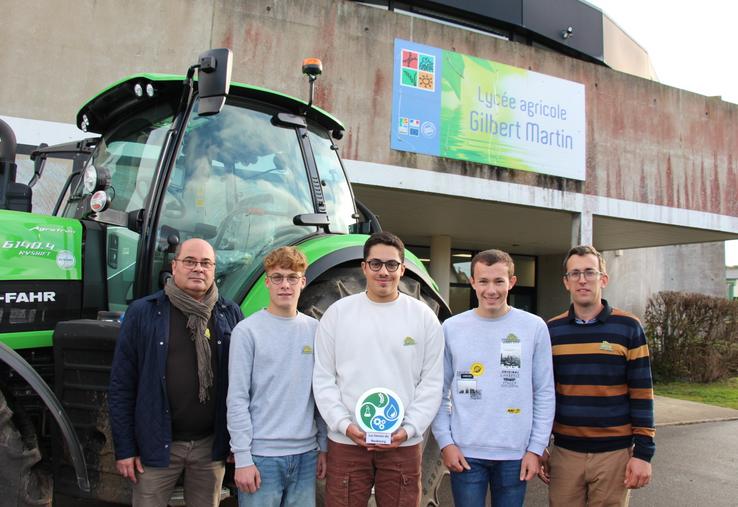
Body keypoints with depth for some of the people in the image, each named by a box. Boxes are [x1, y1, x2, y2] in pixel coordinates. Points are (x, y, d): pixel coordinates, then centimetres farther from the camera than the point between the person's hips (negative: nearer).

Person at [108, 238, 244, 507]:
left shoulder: (230, 314, 2)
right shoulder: (143, 312, -4)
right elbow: (121, 385, -3)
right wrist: (124, 448, -5)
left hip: (211, 444, 2)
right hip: (158, 444, -2)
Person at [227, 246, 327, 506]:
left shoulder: (315, 329, 5)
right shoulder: (247, 331, -7)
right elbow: (237, 400, -8)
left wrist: (325, 446, 8)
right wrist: (242, 458, -10)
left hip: (306, 454, 4)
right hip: (262, 455, -4)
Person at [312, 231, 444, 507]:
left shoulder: (424, 316, 2)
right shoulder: (337, 313, 1)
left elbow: (432, 382, 2)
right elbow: (323, 379, 2)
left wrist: (409, 429, -9)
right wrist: (345, 425, -10)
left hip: (404, 445, 0)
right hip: (346, 443, 0)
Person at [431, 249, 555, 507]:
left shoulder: (534, 327, -2)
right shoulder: (451, 328, -2)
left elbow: (544, 394, 1)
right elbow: (439, 393, 2)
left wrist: (536, 448, -2)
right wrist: (445, 442, -5)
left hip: (516, 453, 1)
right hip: (465, 452, 0)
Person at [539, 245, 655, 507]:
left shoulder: (628, 327, -4)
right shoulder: (551, 330, 2)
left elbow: (642, 393, -4)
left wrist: (643, 452, -7)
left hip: (614, 454, -2)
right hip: (564, 452, 2)